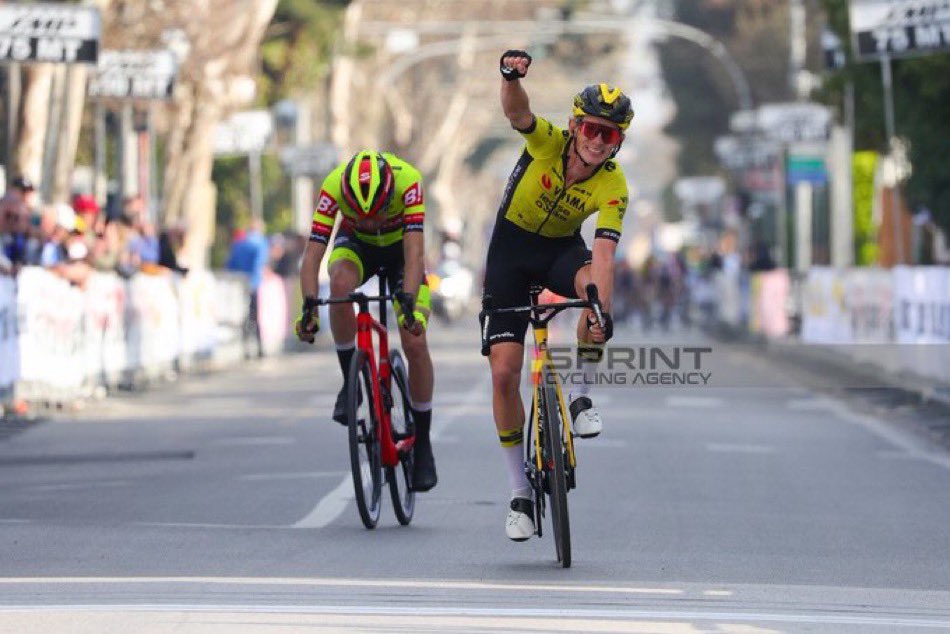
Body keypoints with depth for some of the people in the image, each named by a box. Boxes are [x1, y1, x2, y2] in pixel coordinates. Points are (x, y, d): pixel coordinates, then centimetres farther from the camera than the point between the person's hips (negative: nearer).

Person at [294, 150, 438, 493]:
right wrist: (309, 305, -50)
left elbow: (414, 251, -41)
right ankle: (351, 381, -17)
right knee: (340, 282, -36)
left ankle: (422, 442, 2)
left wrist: (409, 301, -55)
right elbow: (313, 252, -36)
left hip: (399, 247, 0)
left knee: (415, 342, -15)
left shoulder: (408, 180, -36)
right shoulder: (334, 186, -33)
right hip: (355, 244, 1)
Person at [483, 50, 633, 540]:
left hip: (561, 249, 0)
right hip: (511, 247, 0)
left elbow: (603, 255, -34)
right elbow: (516, 112, -44)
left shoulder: (613, 185, -23)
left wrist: (602, 313, -49)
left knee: (595, 284, -37)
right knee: (504, 371, -9)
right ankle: (520, 494, 3)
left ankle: (583, 396, -17)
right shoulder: (548, 141, -23)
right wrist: (512, 77, -66)